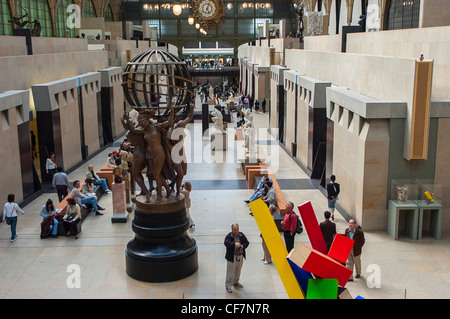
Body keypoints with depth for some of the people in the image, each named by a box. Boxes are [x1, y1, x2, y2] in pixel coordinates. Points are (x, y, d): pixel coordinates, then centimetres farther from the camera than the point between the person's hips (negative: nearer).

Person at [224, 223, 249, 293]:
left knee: (238, 271, 19)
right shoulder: (229, 236, -12)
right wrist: (234, 244, -43)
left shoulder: (241, 235, 4)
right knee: (230, 272, -3)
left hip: (240, 256, 6)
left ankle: (235, 282, 38)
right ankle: (228, 285, 8)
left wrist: (243, 246, -19)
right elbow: (226, 243, -28)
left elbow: (247, 242, 3)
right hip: (232, 257, -5)